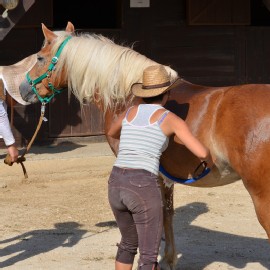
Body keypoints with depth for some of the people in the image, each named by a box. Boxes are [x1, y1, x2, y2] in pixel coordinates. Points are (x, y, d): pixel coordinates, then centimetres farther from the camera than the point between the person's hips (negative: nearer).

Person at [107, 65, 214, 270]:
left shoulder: (130, 112, 16)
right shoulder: (171, 119, 1)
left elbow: (112, 133, 40)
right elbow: (201, 152, -8)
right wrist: (210, 161, 17)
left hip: (116, 185, 6)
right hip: (144, 188, -6)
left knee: (128, 244, 28)